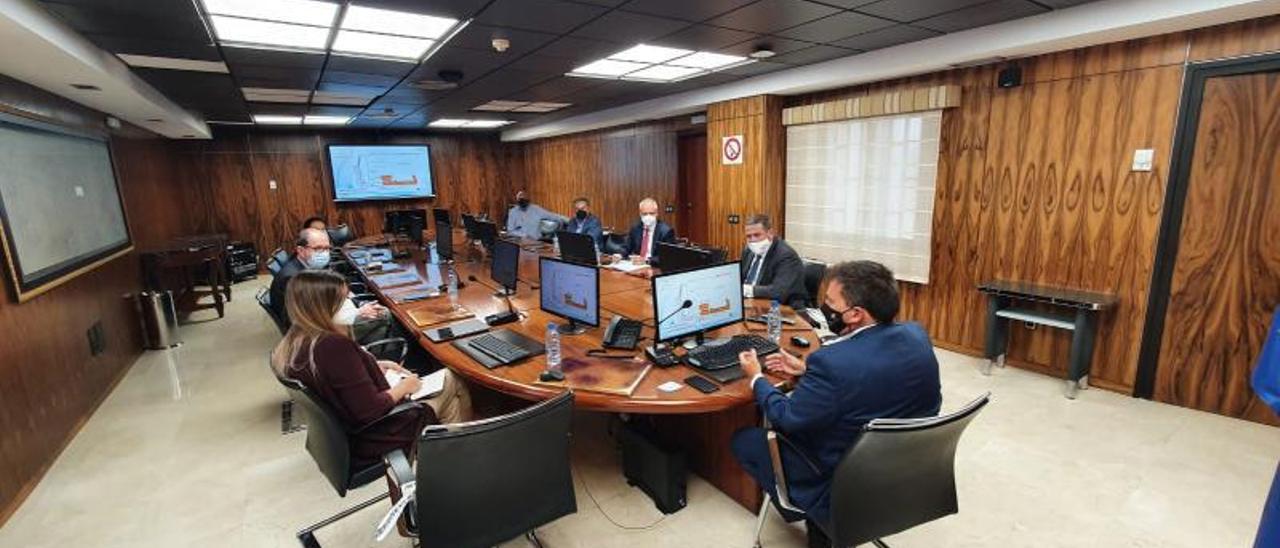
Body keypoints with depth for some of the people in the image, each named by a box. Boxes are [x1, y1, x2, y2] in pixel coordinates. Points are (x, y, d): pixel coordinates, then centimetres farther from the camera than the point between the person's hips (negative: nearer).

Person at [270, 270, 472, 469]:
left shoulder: (295, 340, -6)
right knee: (451, 384, 7)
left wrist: (376, 366, 3)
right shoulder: (335, 346, -34)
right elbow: (370, 410, -30)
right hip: (368, 440, -8)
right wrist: (404, 387, -14)